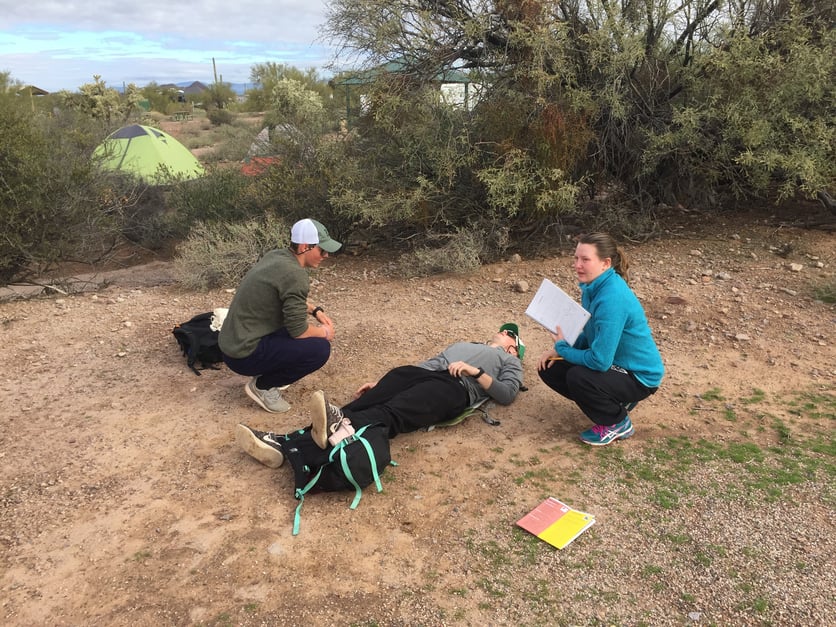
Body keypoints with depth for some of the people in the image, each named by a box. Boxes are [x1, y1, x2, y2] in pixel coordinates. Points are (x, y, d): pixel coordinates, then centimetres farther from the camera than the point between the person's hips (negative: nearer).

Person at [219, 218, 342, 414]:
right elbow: (298, 330, -18)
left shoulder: (277, 256, 5)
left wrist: (315, 310, 12)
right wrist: (324, 332, 0)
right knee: (320, 348, -16)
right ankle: (262, 385, -1)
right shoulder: (294, 274, -22)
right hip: (244, 354, -9)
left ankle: (267, 374, 17)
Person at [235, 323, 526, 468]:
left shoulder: (509, 362, 28)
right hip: (421, 371, 5)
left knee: (394, 412, -37)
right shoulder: (462, 344, 43)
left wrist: (475, 371, -7)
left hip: (454, 386, -5)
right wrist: (382, 384, 17)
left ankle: (343, 426, -66)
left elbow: (506, 394, 7)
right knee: (364, 403, -24)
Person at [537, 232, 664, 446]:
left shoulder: (612, 298, -31)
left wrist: (562, 348, -15)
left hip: (639, 375, -9)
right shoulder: (592, 287, -3)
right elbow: (590, 335, 11)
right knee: (549, 368, 2)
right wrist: (560, 349, -5)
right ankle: (615, 402, 15)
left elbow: (599, 360, -32)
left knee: (578, 377, -32)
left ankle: (618, 423, -3)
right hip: (613, 362, 9)